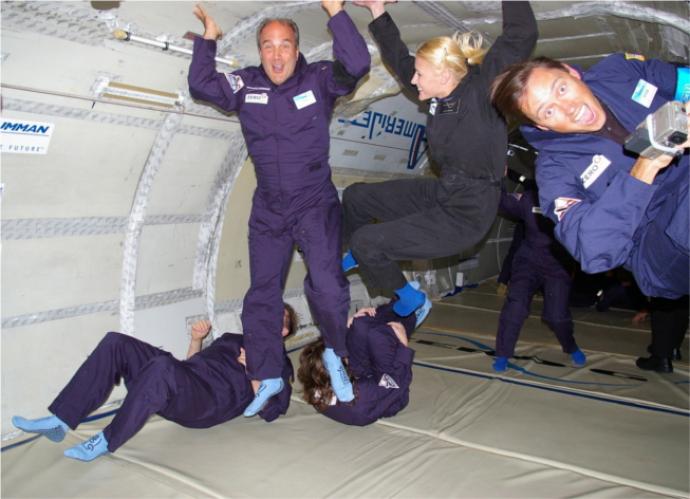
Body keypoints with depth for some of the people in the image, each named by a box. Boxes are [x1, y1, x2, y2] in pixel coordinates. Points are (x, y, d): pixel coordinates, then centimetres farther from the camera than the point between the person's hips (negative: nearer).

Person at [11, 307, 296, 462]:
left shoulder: (278, 362, 15)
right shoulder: (234, 339, 34)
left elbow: (269, 412, 0)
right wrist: (196, 340, 17)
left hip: (209, 401, -7)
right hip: (179, 392, 8)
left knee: (163, 366, -39)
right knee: (115, 343, -10)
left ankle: (106, 442, -23)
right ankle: (60, 422, -12)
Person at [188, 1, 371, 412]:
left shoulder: (319, 80, -7)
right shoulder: (246, 86, 2)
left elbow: (358, 64, -21)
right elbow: (200, 86, 6)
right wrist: (207, 40, 1)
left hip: (316, 205, -3)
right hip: (268, 211, 4)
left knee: (327, 287, -17)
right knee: (262, 294, 9)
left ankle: (336, 355, 14)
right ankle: (268, 377, 26)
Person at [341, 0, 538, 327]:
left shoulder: (481, 88, -19)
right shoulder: (440, 95, 1)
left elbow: (521, 36, -28)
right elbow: (400, 60, 14)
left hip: (466, 214, -8)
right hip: (440, 193, 9)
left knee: (366, 242, -14)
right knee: (355, 196, 15)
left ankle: (412, 300, 12)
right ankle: (352, 258, 43)